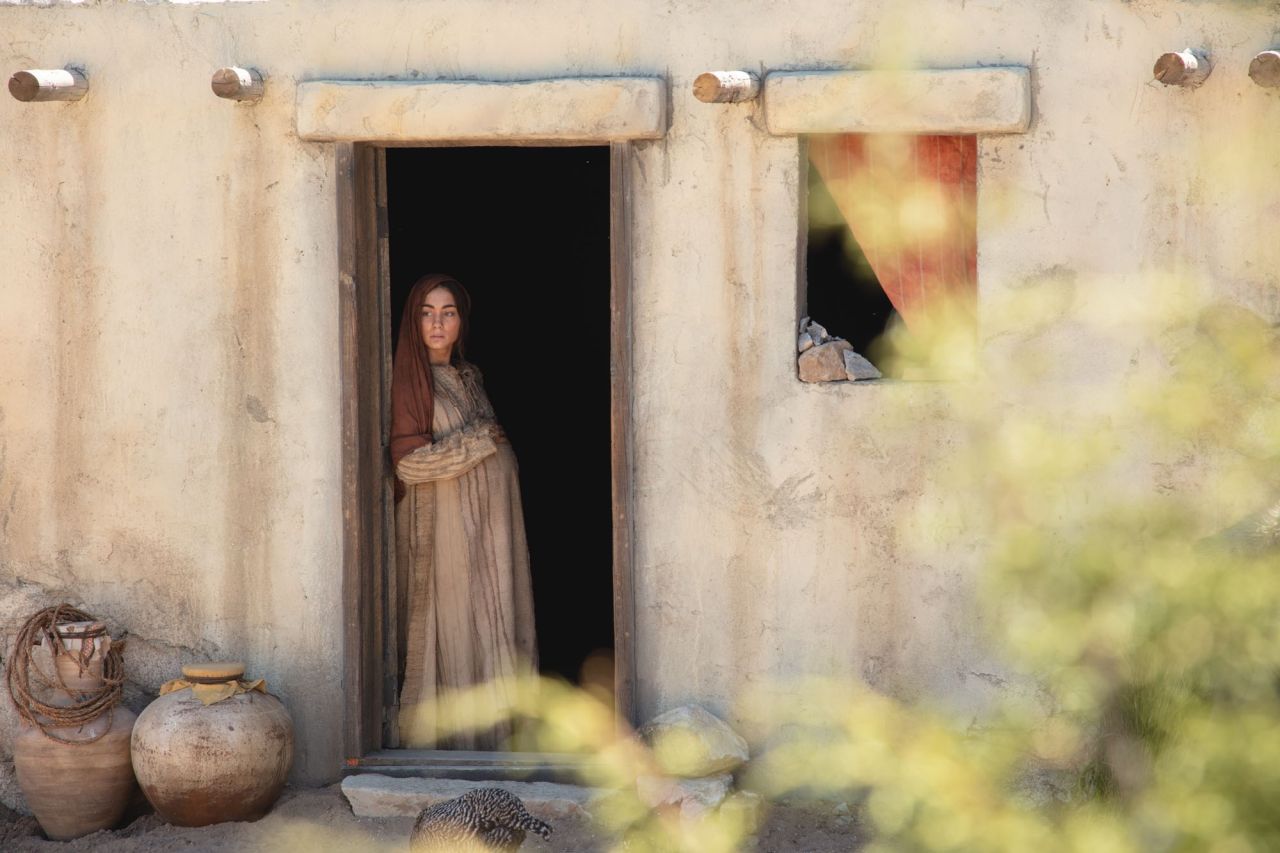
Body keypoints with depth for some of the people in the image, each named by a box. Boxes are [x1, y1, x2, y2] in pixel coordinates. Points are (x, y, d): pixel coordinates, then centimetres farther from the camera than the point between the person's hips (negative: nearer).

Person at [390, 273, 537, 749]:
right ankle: (436, 739, -3)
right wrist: (480, 440, -12)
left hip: (484, 527, 7)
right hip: (441, 527, -7)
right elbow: (408, 462, -17)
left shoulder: (468, 377, 14)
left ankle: (487, 734, 7)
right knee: (448, 633, -7)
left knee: (488, 630, 4)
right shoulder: (410, 381, -8)